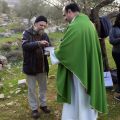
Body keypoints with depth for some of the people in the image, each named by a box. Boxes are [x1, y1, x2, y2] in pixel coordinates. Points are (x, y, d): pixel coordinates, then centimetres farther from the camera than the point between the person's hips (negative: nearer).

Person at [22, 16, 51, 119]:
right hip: (31, 66, -4)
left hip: (42, 66, 4)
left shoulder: (45, 35, 5)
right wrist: (38, 43, -37)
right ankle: (34, 108, 22)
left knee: (43, 87, 16)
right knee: (32, 89, 7)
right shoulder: (27, 33, -8)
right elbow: (24, 45, -25)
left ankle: (43, 105, 34)